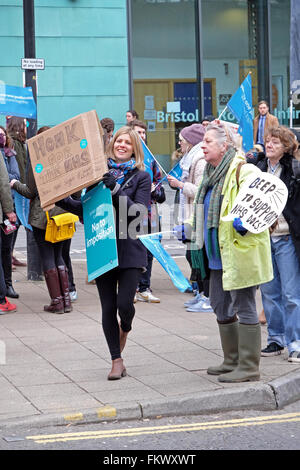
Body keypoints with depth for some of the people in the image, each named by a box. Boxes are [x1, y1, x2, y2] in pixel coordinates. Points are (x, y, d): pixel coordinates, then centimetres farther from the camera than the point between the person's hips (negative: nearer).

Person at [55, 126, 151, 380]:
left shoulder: (141, 177, 2)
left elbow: (140, 212, -11)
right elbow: (86, 209, 15)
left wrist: (117, 190, -21)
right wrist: (62, 200, 1)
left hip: (129, 249, -3)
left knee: (125, 304, -12)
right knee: (108, 308, 3)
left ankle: (125, 329, 25)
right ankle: (117, 361, 14)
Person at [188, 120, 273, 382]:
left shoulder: (243, 171, -13)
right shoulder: (212, 174, 17)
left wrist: (244, 222, -36)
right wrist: (193, 231, 27)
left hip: (240, 251, -10)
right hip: (218, 253, 10)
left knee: (244, 307, -5)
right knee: (220, 306, 16)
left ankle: (249, 368, 1)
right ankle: (232, 361, 28)